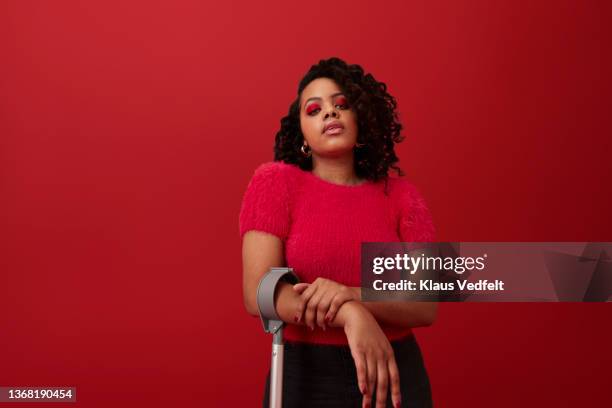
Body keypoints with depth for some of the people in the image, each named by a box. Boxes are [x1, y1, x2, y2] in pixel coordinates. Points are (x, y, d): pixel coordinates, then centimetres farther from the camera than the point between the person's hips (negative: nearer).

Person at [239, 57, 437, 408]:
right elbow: (258, 293, -14)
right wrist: (351, 315, -28)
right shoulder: (275, 182, -6)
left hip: (395, 374, 2)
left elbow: (427, 306, -5)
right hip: (304, 375, -2)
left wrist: (352, 295, -23)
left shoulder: (401, 195, 0)